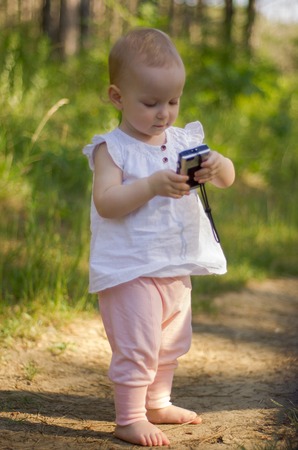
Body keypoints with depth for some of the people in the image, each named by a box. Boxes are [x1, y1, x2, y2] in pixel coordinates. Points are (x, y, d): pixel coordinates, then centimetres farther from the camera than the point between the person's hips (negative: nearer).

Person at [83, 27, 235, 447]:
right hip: (131, 270, -7)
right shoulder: (112, 148, -12)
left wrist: (217, 165, -19)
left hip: (177, 267, 7)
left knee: (171, 343, 21)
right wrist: (152, 185, -35)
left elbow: (228, 178, 4)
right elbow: (106, 202, -24)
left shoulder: (183, 140, 5)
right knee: (136, 346, -6)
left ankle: (157, 403, 39)